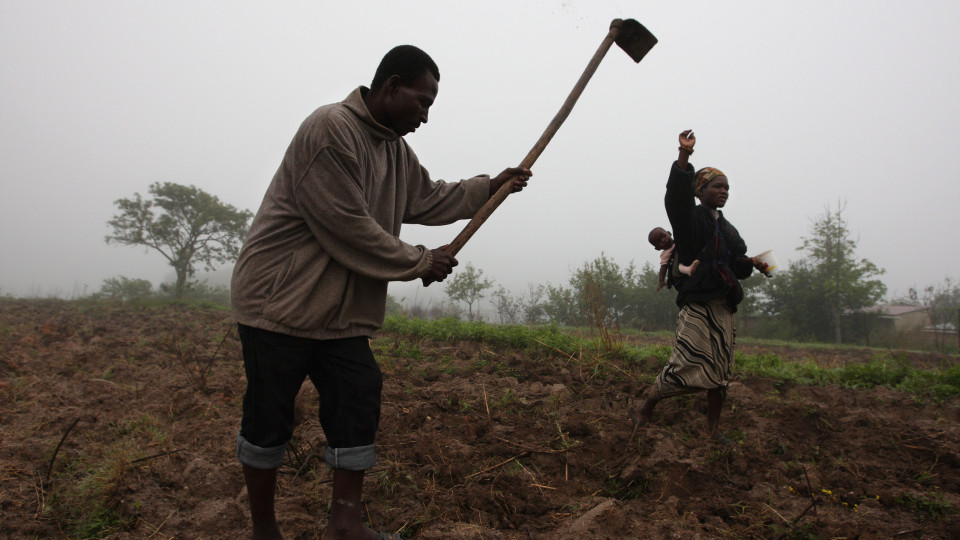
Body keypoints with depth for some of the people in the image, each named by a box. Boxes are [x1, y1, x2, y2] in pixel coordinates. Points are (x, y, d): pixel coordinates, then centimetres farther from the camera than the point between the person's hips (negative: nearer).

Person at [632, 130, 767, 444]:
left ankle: (712, 428, 19)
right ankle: (644, 410, 2)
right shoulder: (691, 218, -2)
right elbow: (676, 198, -23)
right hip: (697, 304, -8)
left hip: (723, 307, 8)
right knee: (688, 364, -15)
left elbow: (736, 262, 18)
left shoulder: (725, 227, 19)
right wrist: (684, 156, -32)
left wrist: (752, 263, -4)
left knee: (720, 370, 8)